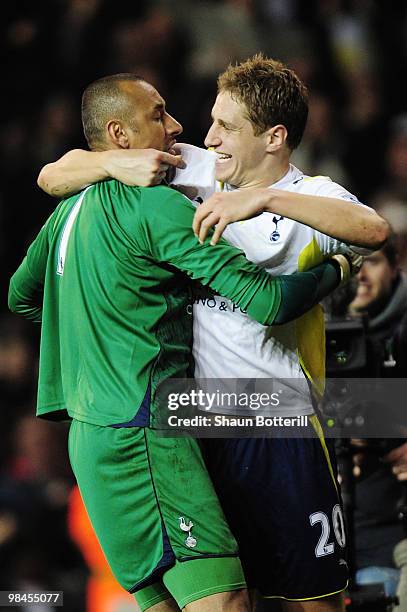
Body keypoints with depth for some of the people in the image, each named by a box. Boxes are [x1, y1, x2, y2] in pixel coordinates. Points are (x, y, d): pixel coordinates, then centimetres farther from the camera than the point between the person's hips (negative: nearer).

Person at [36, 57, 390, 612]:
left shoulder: (309, 196, -3)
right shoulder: (191, 172, 6)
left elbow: (374, 229, -28)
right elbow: (53, 178, 9)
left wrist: (265, 198, -33)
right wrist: (113, 164, -12)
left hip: (283, 435, -3)